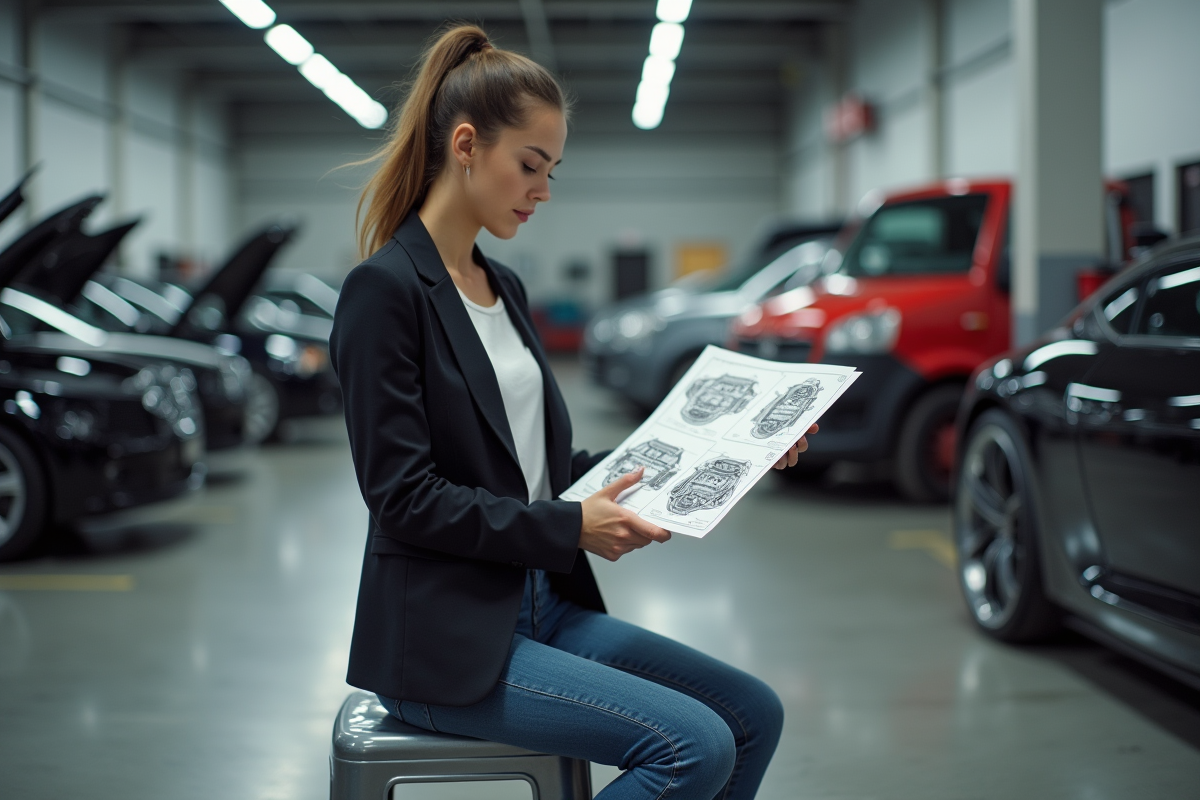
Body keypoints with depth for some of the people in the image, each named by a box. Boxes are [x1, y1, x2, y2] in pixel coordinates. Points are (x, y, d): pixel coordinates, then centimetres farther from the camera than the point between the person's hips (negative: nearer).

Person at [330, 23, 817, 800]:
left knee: (754, 713, -2)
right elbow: (404, 496, -17)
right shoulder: (385, 289, -13)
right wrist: (570, 529, -21)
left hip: (543, 604, 8)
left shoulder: (505, 288, 14)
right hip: (447, 636, -8)